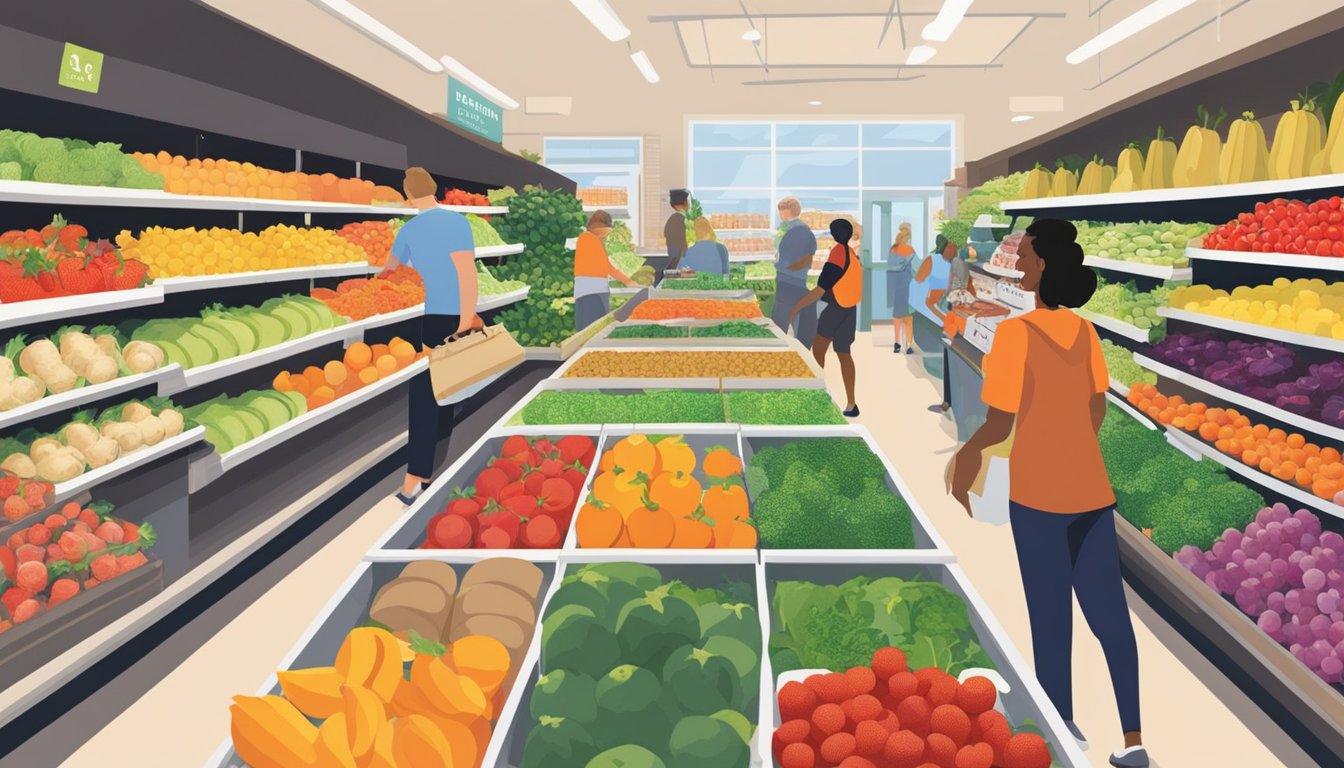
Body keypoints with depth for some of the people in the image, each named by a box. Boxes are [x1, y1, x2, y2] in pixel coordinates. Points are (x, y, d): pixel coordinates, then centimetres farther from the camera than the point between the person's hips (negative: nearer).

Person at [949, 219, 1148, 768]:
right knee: (1109, 612, 11)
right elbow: (1098, 408, 13)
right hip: (1091, 489, 6)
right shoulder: (1083, 331, 3)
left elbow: (1002, 421, -16)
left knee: (1050, 617, 8)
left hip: (1038, 494, -5)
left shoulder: (1015, 333, -16)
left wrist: (966, 455, 1)